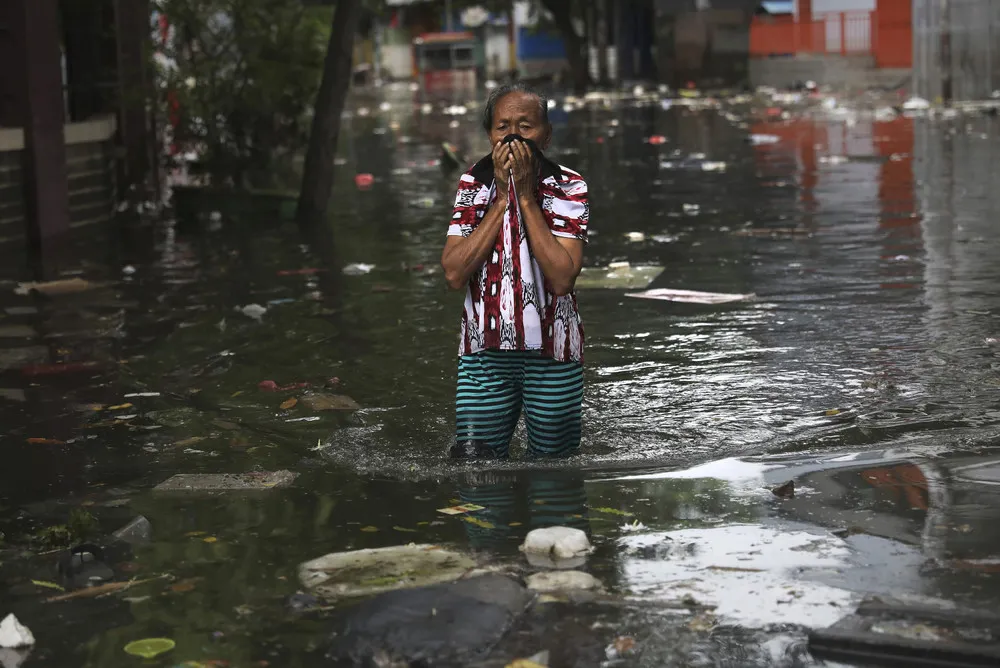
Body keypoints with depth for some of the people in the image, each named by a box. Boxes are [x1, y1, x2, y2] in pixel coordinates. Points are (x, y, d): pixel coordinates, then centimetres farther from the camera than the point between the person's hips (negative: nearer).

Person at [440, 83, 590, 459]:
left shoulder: (569, 188, -5)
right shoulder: (473, 184, 1)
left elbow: (562, 278, -19)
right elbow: (453, 273, -11)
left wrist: (525, 196, -16)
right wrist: (501, 200, -13)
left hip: (553, 351, -1)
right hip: (485, 351, 1)